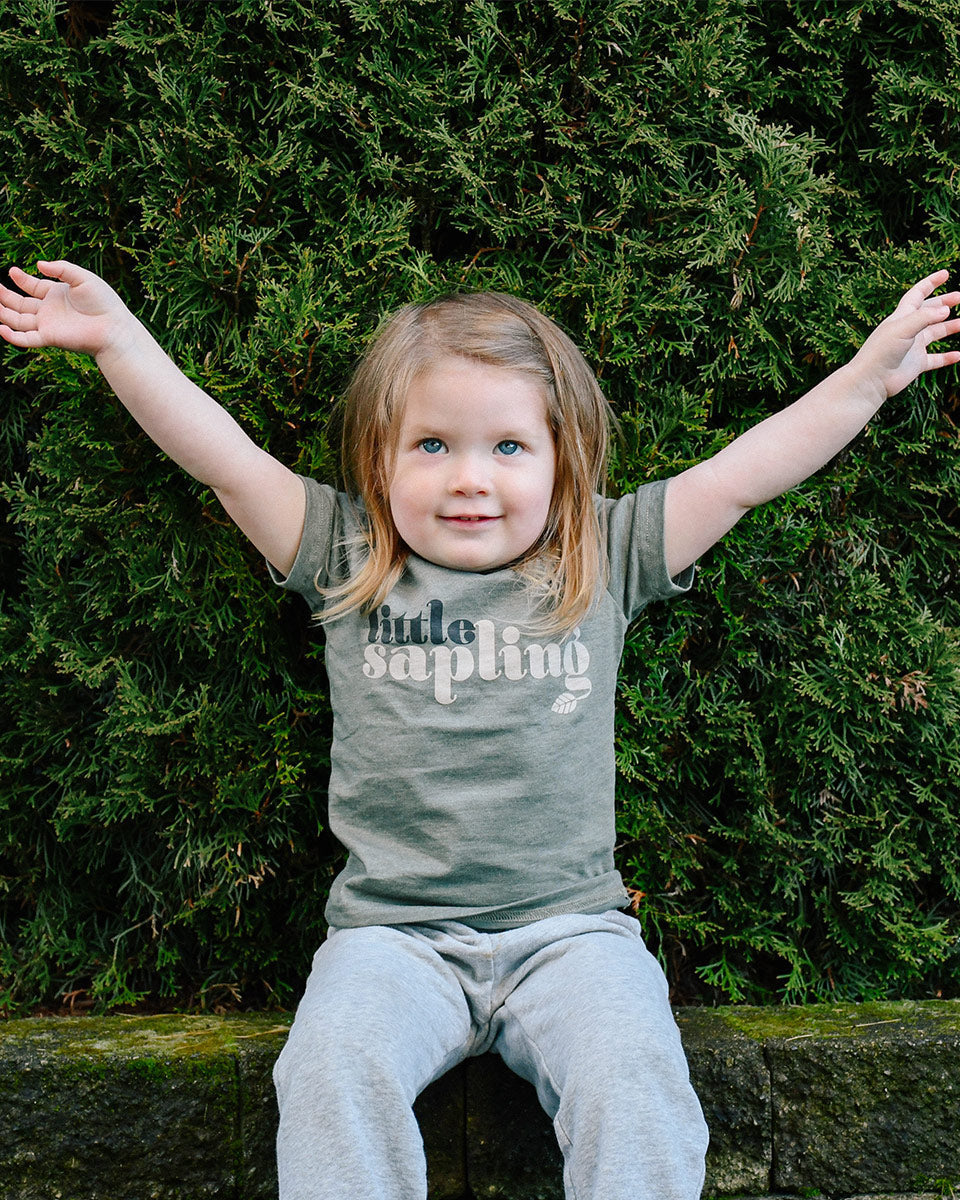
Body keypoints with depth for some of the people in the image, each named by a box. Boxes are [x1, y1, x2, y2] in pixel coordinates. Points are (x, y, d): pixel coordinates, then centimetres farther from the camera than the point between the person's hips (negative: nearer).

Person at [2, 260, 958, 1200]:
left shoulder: (603, 561, 7)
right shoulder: (348, 560, 7)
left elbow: (747, 471, 8)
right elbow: (225, 458, 4)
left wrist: (871, 374, 9)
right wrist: (117, 338, 1)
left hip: (571, 924, 0)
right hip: (395, 931, 0)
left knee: (635, 1077, -26)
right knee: (335, 1066, -27)